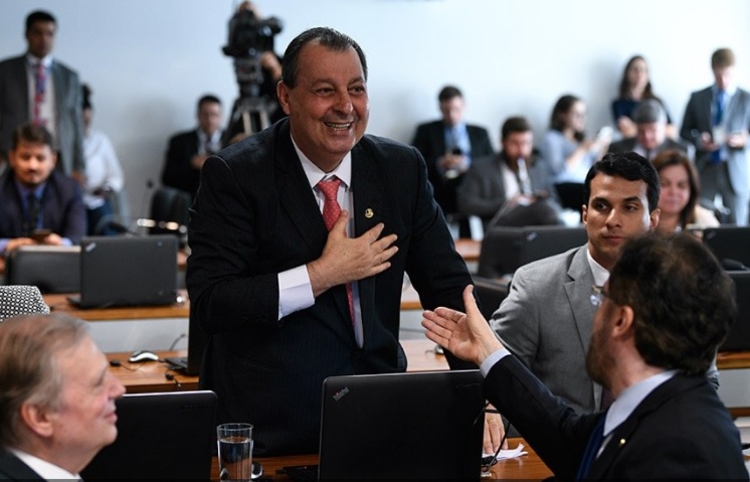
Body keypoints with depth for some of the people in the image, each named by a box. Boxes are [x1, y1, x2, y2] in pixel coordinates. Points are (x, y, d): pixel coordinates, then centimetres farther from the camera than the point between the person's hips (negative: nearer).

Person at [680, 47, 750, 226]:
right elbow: (684, 132, 10)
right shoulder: (697, 98, 8)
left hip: (734, 171, -1)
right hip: (704, 170, 1)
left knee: (735, 228, 2)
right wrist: (699, 140, -10)